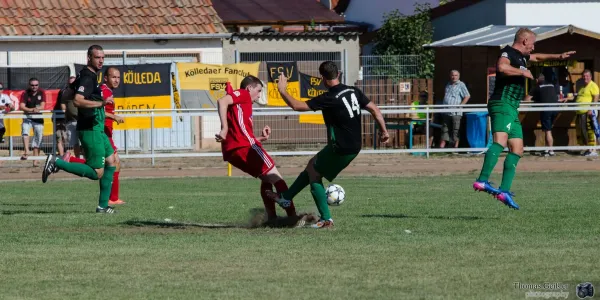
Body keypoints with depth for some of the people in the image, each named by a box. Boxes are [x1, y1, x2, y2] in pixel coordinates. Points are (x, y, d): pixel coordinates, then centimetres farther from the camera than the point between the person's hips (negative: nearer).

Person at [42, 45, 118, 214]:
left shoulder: (91, 76, 15)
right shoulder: (87, 78, -17)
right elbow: (77, 101, -31)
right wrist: (101, 103, -36)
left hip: (97, 130, 10)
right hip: (90, 130, -10)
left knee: (111, 163, 11)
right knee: (96, 173, -10)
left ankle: (103, 206, 13)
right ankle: (57, 163, -6)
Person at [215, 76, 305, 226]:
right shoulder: (242, 94, 5)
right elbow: (222, 101, -17)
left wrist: (261, 138, 17)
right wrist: (225, 129, -24)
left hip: (231, 151, 9)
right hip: (244, 146, -9)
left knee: (266, 178, 21)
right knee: (275, 178, -4)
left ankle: (271, 218, 15)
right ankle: (293, 218, -7)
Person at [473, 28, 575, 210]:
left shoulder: (521, 56, 25)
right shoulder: (508, 53, -6)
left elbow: (538, 57, 47)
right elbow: (502, 67, -29)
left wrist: (558, 57, 45)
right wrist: (523, 72, -16)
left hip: (512, 109, 11)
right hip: (503, 104, -11)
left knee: (517, 149, 5)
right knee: (500, 141, -28)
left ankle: (504, 191, -1)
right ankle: (482, 181, -43)